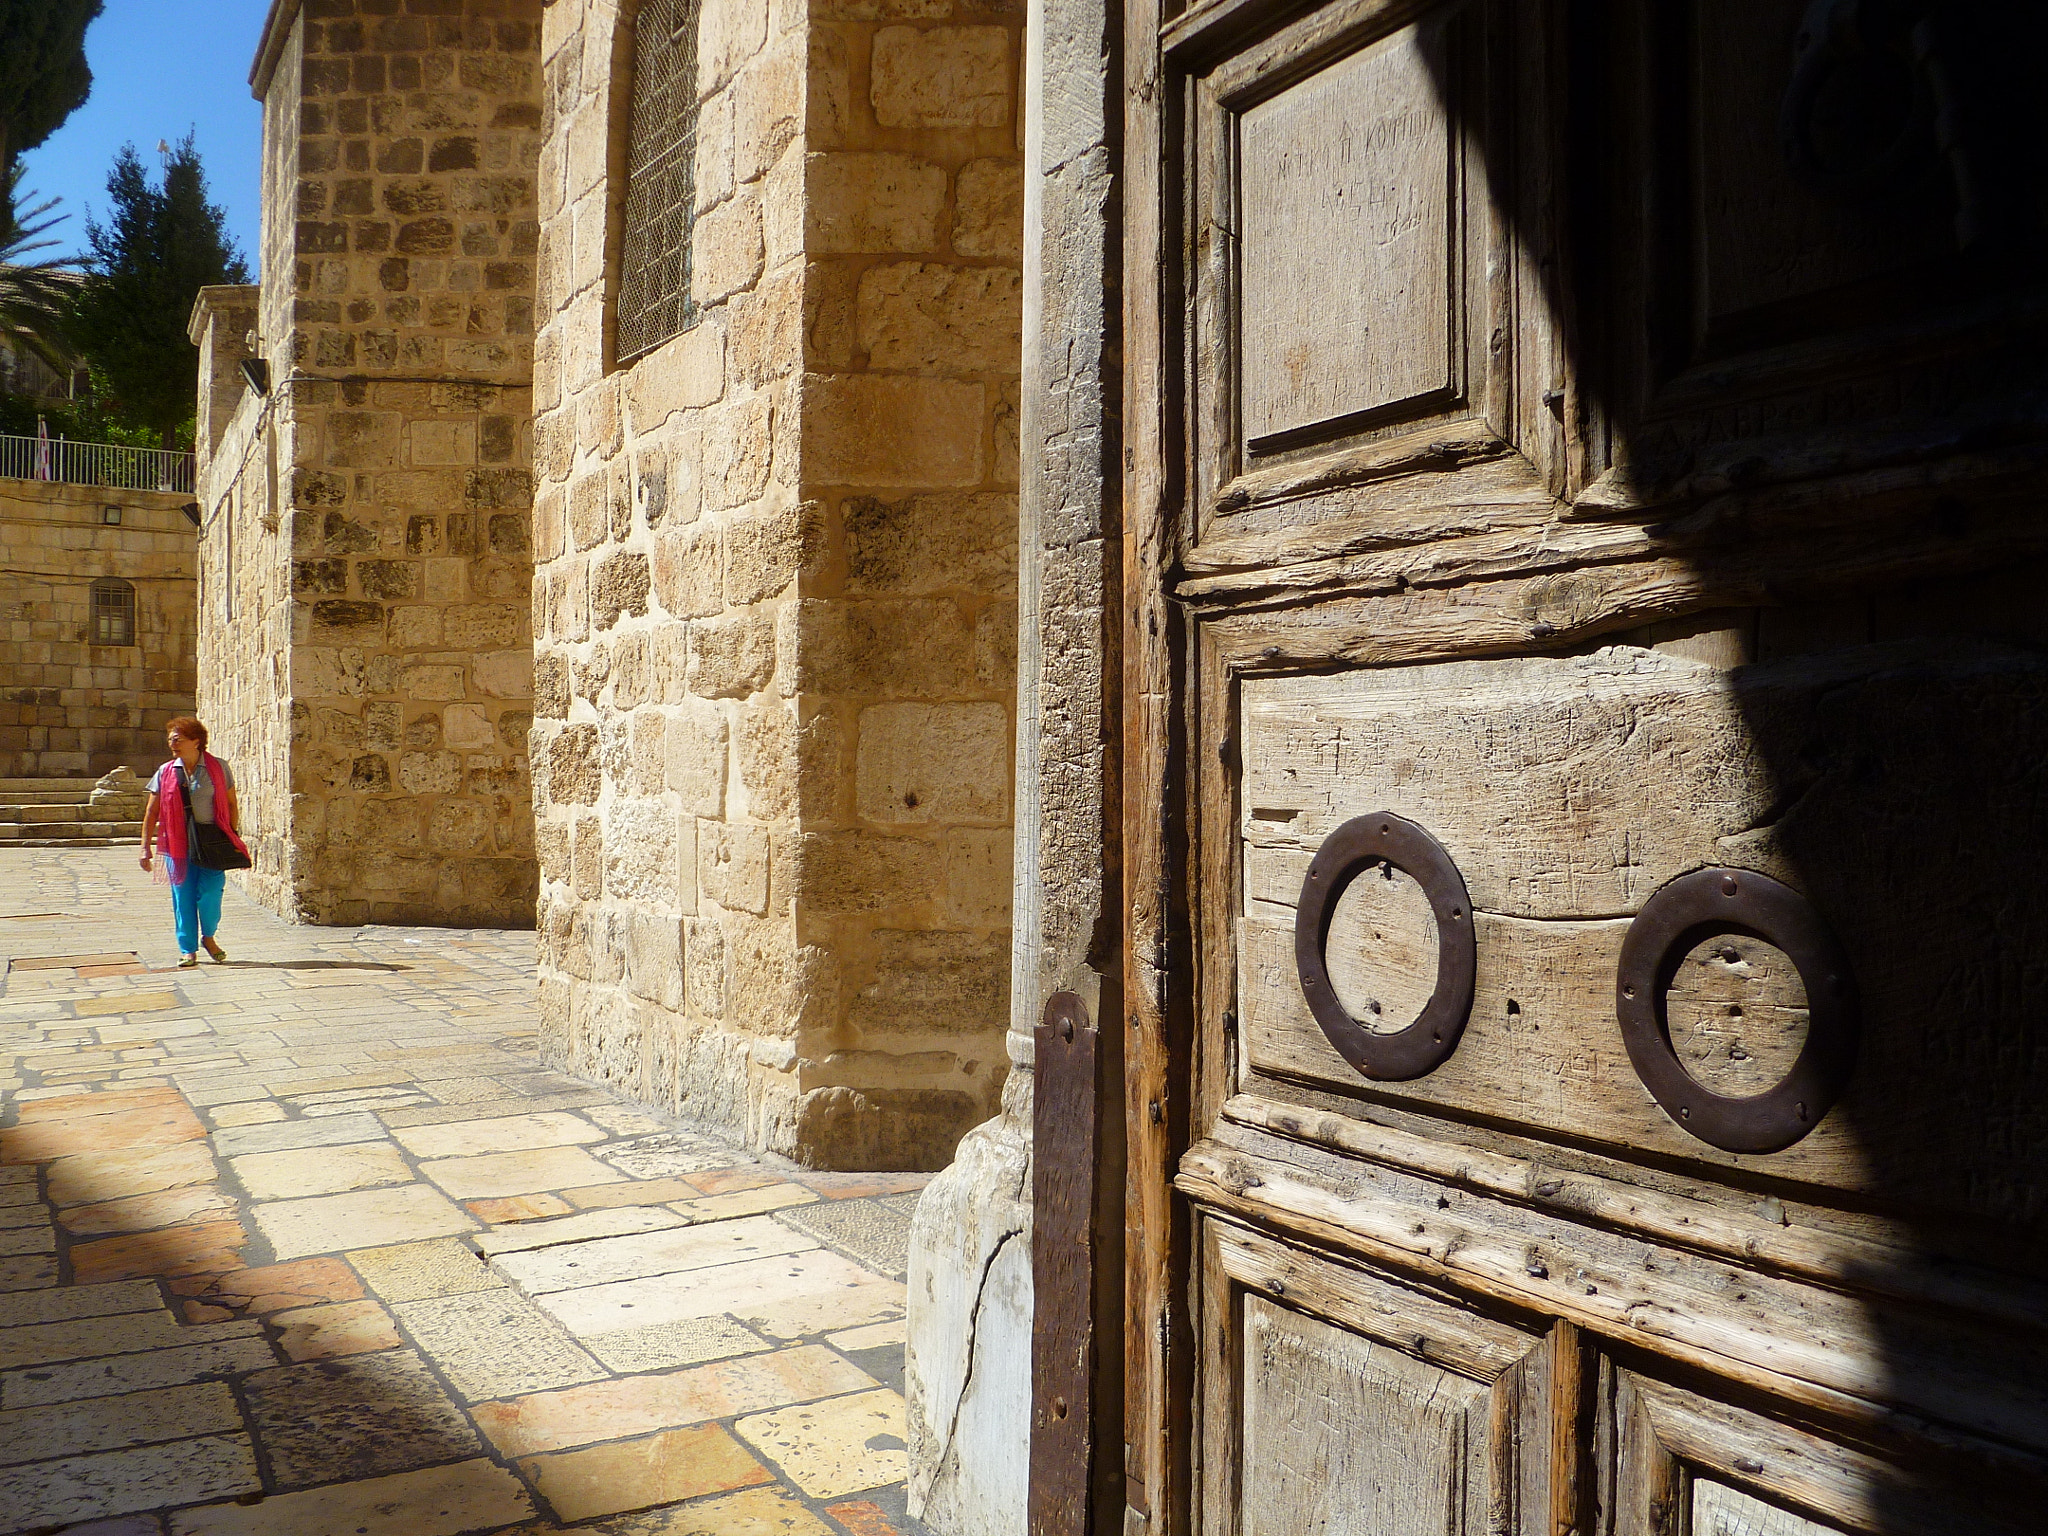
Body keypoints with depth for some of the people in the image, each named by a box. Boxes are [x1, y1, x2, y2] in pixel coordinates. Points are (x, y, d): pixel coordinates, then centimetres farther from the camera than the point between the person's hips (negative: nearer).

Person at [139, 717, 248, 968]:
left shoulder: (218, 768, 2)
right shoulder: (165, 772, 5)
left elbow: (231, 805, 6)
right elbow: (151, 812, 8)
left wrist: (234, 838, 3)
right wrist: (146, 847, 5)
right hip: (178, 844, 2)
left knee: (209, 894, -9)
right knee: (183, 896, 2)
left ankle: (208, 937, 17)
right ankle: (188, 949, 13)